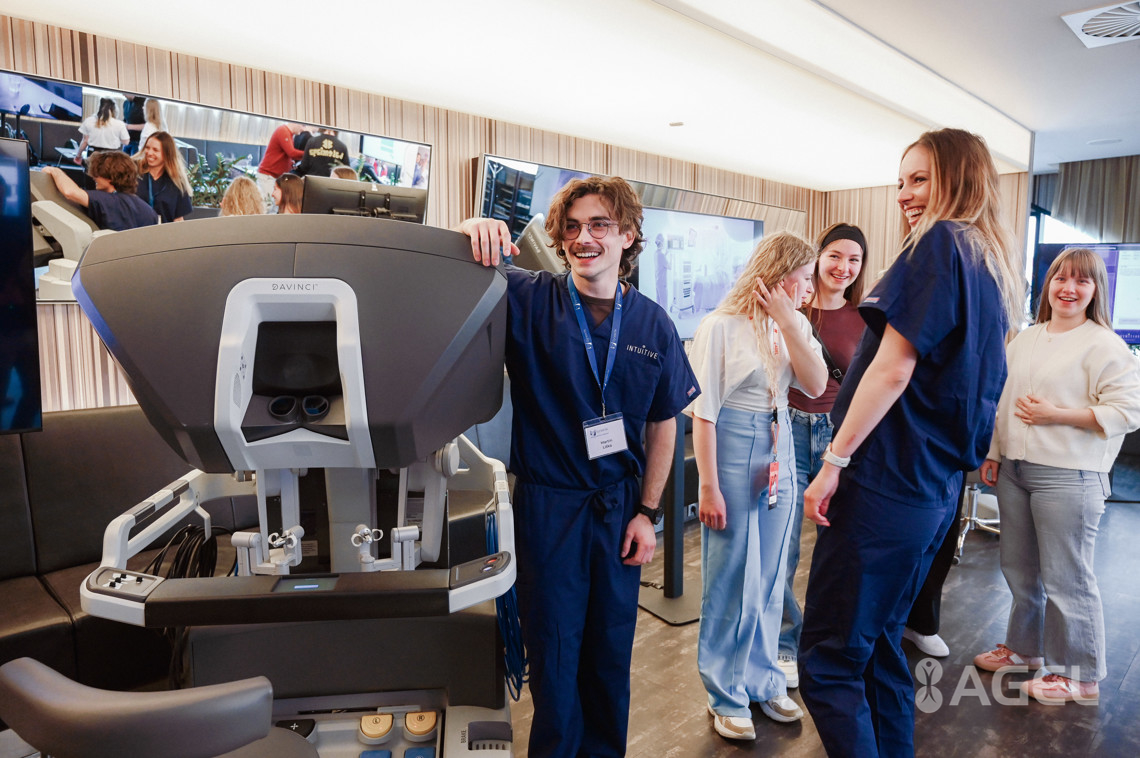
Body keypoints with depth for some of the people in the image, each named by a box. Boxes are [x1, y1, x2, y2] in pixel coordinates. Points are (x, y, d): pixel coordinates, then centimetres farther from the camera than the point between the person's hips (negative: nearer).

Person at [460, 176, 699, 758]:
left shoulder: (653, 326, -2)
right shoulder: (527, 300, -9)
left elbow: (662, 423, 6)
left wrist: (648, 512, 3)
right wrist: (470, 230, -34)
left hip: (619, 507, 3)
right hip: (547, 504, -2)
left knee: (611, 652, 17)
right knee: (554, 653, 10)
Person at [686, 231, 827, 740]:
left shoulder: (795, 325, 9)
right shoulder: (721, 327, -11)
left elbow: (816, 385, -5)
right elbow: (703, 411, -13)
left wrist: (787, 322, -10)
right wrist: (708, 486, -15)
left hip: (779, 453, 6)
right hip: (733, 452, -6)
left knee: (769, 577, 15)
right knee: (730, 579, 4)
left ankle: (763, 680, 33)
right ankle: (726, 695, 21)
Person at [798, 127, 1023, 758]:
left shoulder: (939, 243, -10)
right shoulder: (994, 268, 17)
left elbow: (892, 367, -17)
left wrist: (836, 458, -15)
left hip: (886, 482, -10)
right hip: (937, 488, 10)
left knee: (828, 660, -3)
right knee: (880, 643, 21)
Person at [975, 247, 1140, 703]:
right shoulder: (1024, 340, 13)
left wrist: (1056, 415, -17)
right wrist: (993, 454, 13)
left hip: (1067, 477, -6)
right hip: (1014, 470, 7)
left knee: (1066, 578, 0)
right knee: (1018, 568, 17)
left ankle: (1078, 676, 17)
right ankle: (1024, 648, 35)